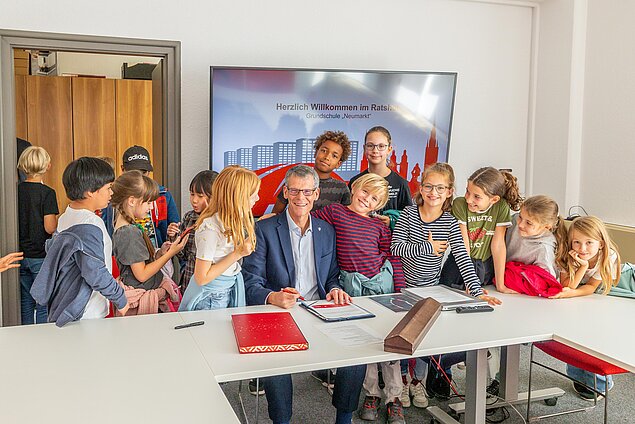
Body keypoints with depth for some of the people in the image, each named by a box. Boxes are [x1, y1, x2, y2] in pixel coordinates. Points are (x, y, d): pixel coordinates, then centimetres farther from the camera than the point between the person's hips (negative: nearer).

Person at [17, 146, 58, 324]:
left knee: (26, 303, 14)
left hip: (21, 255, 5)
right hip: (41, 256, -5)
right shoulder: (47, 193, -14)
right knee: (44, 305, 3)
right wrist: (59, 221, 2)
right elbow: (50, 228, -17)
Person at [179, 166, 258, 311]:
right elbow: (201, 278, -22)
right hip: (210, 298, -8)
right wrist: (237, 254, -23)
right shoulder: (211, 228, -26)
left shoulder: (235, 220, 0)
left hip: (230, 291, 8)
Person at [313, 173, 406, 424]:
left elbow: (393, 259, 5)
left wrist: (400, 291, -1)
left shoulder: (379, 226, 7)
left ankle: (393, 397, 14)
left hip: (382, 280, 1)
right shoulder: (335, 211, 5)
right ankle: (371, 393, 19)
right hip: (352, 285, -1)